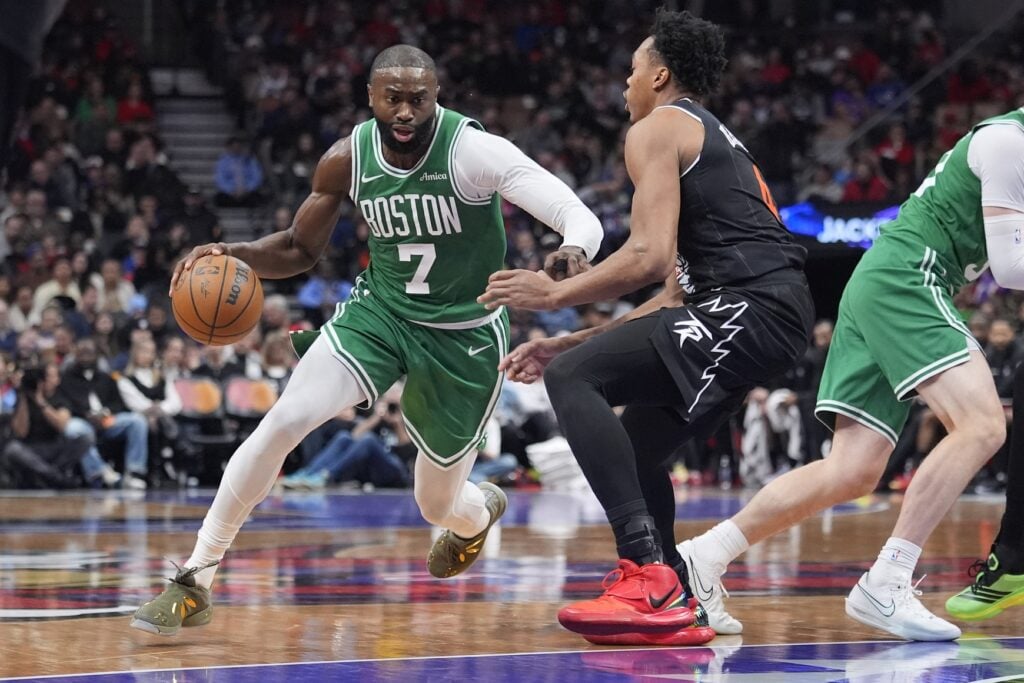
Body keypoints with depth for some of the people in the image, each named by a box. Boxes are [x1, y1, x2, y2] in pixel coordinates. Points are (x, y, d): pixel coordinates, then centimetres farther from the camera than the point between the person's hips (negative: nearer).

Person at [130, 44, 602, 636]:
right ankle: (197, 579, -11)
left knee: (438, 504, 10)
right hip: (380, 311, 3)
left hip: (465, 335, -3)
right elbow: (301, 249, 4)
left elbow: (583, 220, -31)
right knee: (285, 421, -20)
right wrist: (234, 254, -17)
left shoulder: (473, 150, -24)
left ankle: (481, 511, 51)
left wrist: (572, 255, -56)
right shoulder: (348, 159, -10)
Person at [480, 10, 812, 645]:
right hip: (783, 312, 10)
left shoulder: (658, 129, 1)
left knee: (573, 378, -14)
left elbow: (649, 256, -13)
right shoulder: (717, 139, 31)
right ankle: (673, 604, 15)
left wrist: (555, 294, 1)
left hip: (748, 306, -10)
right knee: (635, 447, 20)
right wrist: (570, 342, 29)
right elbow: (679, 290, 30)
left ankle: (648, 572, -24)